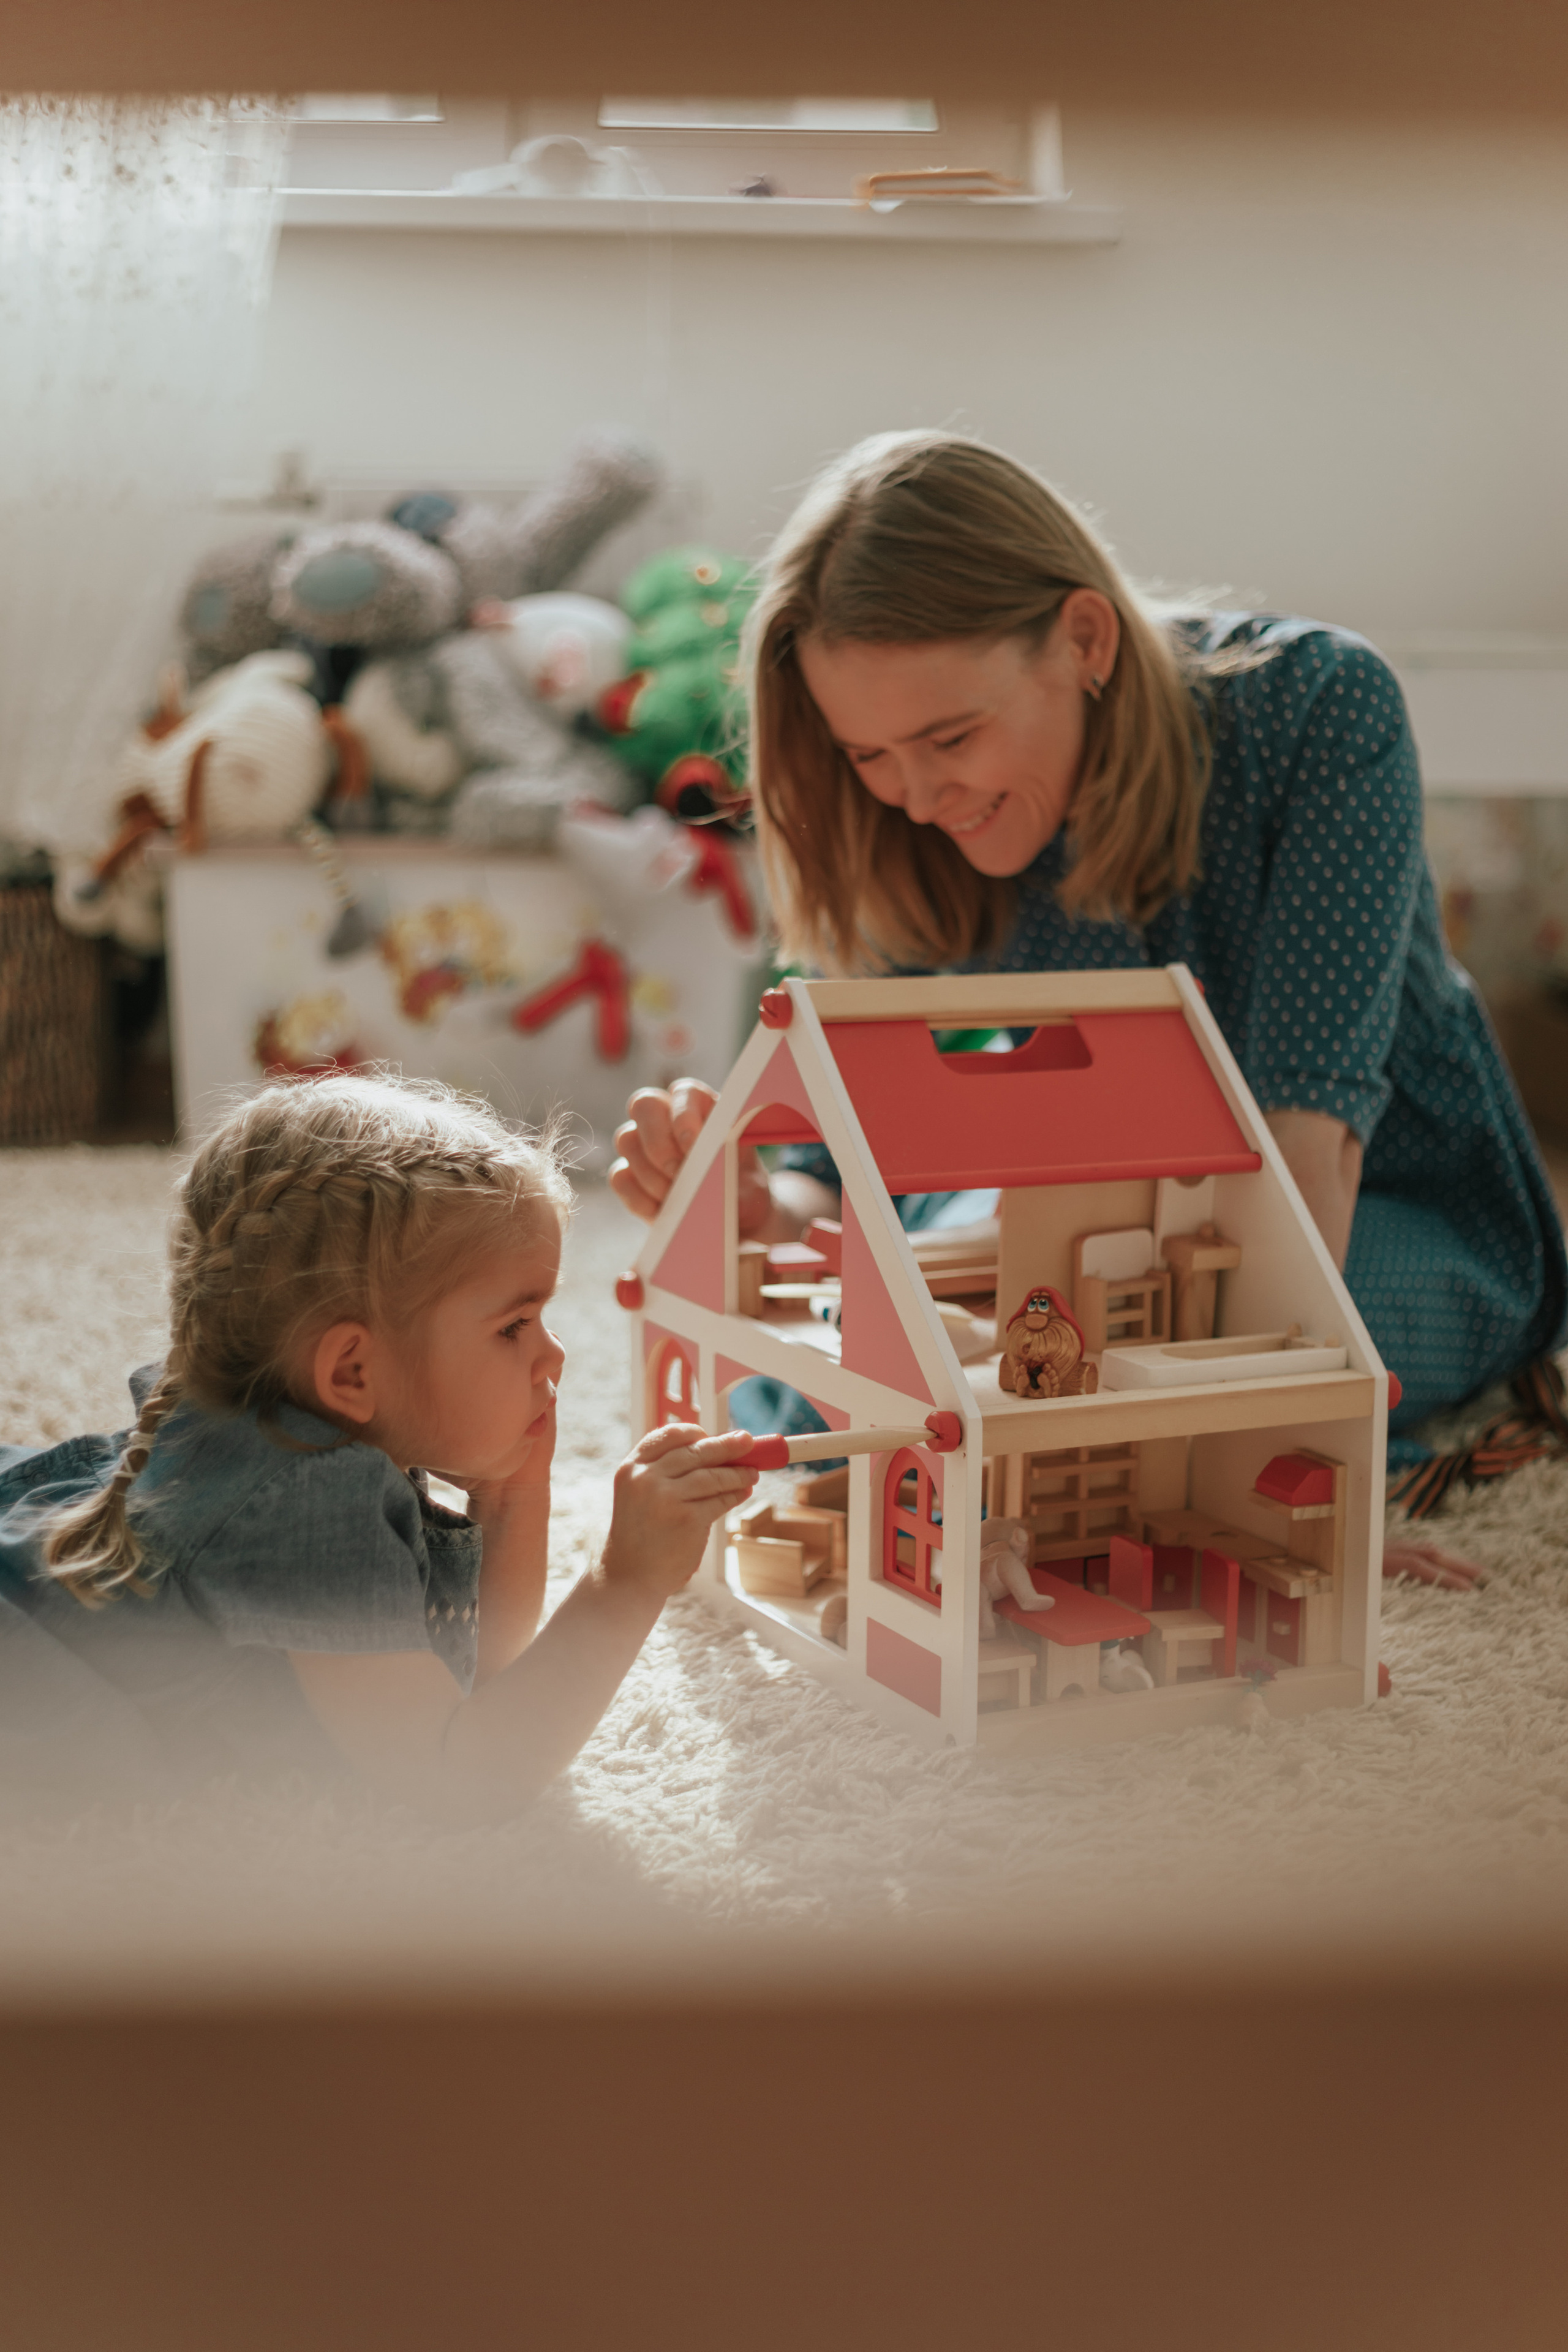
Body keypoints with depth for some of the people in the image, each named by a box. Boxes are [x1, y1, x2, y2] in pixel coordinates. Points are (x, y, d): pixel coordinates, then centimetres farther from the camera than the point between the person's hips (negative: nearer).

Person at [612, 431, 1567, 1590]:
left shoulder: (1319, 705, -25)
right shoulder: (916, 832, -14)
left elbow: (1313, 1103, -33)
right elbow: (864, 1169, -14)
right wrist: (756, 1207, -38)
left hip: (1408, 1229, -3)